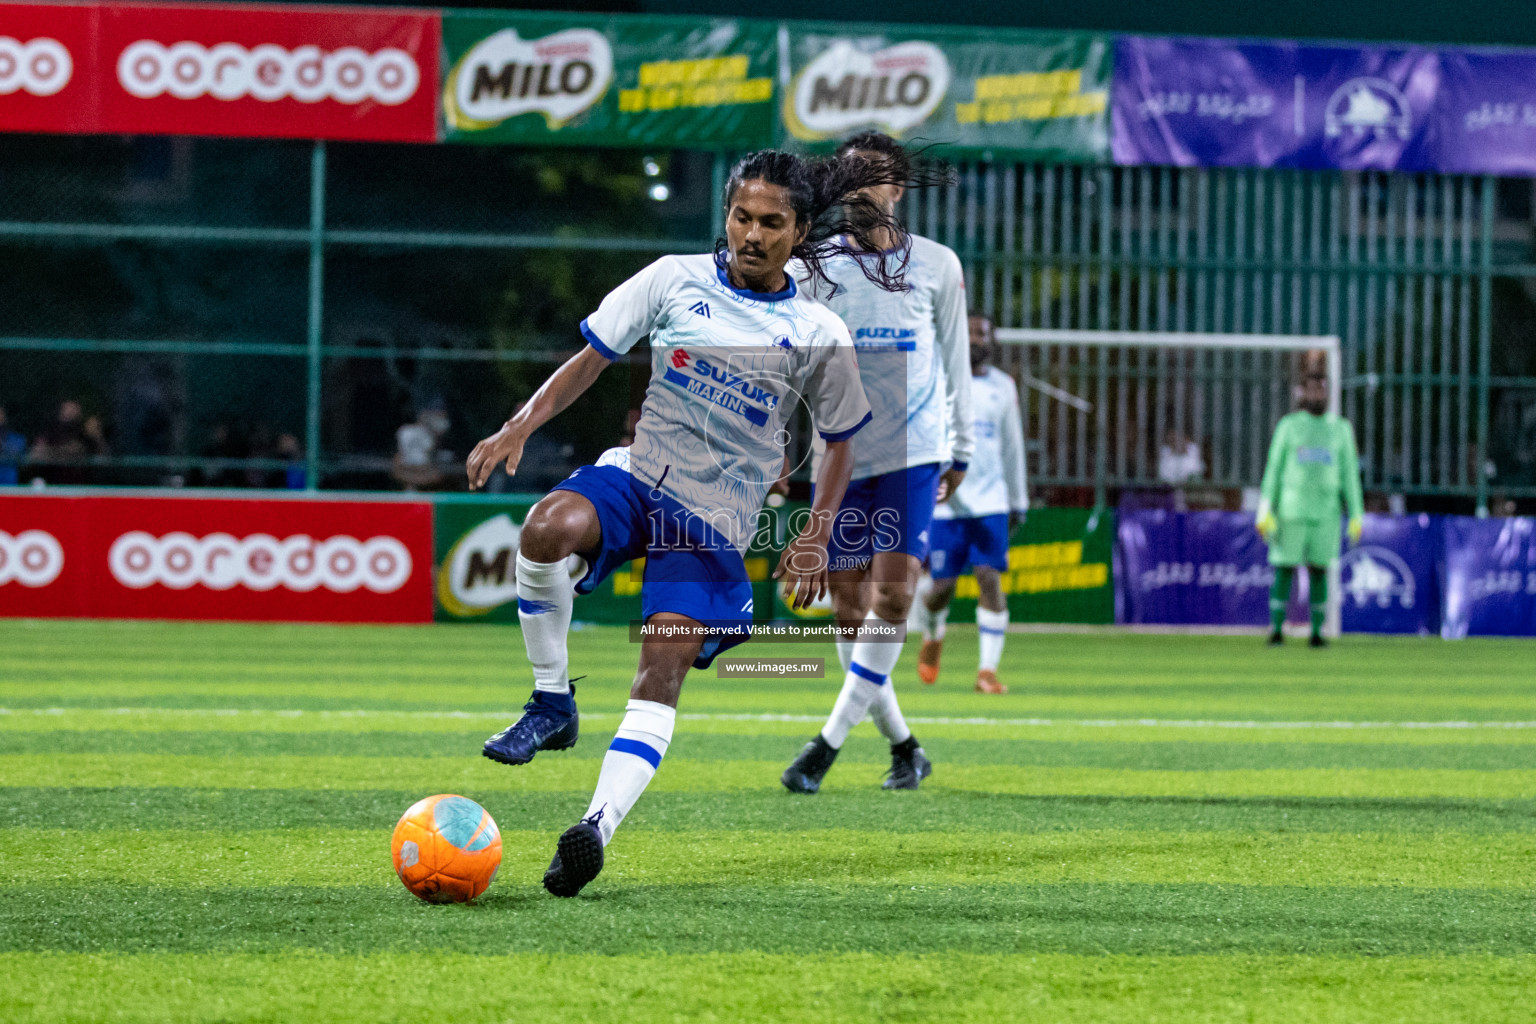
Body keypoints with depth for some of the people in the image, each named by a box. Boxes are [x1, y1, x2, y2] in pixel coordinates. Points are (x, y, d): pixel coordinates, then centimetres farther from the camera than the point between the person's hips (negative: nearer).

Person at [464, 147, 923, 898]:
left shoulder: (818, 336, 1)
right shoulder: (676, 280, 3)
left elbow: (840, 441, 13)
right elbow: (590, 359, 6)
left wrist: (816, 539, 0)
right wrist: (519, 428, -8)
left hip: (718, 518, -1)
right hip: (637, 472, 1)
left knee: (665, 662, -19)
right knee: (547, 528, -33)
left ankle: (598, 827, -26)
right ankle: (551, 704, -17)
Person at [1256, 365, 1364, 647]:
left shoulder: (1341, 429, 8)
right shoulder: (1288, 426, 5)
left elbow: (1350, 474, 8)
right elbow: (1273, 469, 3)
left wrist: (1356, 516, 1)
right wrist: (1264, 512, -5)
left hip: (1325, 513, 1)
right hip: (1291, 511, -1)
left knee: (1319, 570, 0)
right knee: (1284, 568, -4)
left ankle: (1317, 631, 4)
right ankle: (1276, 629, 1)